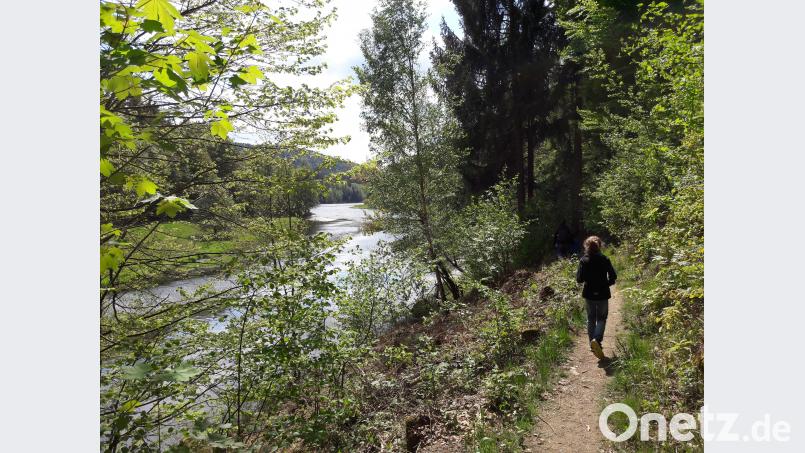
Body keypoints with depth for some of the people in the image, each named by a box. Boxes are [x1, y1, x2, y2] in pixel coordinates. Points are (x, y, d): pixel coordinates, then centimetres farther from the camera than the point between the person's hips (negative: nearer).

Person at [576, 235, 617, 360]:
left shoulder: (584, 260, -8)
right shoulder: (605, 260, -9)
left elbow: (579, 279, -10)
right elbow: (613, 276, -8)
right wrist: (607, 283, 11)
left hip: (589, 294, 1)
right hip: (602, 294, -1)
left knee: (591, 319, 15)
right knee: (601, 319, 10)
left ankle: (593, 345, 18)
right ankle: (597, 339, -13)